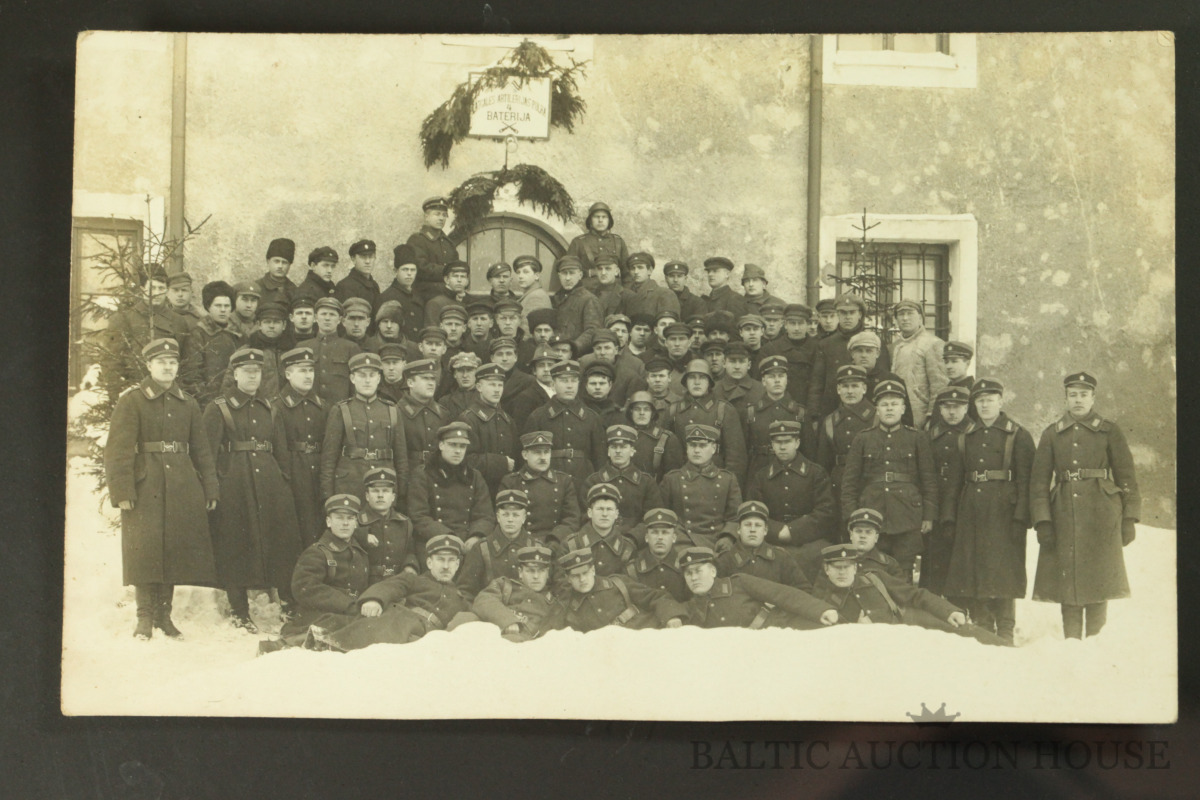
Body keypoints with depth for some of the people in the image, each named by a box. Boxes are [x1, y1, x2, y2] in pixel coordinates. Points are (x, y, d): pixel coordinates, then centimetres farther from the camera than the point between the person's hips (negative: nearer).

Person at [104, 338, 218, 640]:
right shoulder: (131, 402, 0)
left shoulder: (188, 404, 13)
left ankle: (164, 613, 15)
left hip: (183, 487, 4)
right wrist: (122, 491, -15)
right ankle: (145, 617, 4)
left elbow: (202, 450, 13)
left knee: (175, 550, 5)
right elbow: (119, 450, -7)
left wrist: (210, 489, 6)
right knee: (146, 550, -5)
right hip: (146, 487, -4)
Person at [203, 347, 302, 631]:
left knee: (283, 542, 2)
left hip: (270, 481, 4)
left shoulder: (270, 410, 16)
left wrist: (285, 483, 8)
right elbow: (209, 453, -3)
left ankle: (288, 605, 12)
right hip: (234, 485, -4)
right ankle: (240, 613, 8)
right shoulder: (218, 409, 2)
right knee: (235, 546, 0)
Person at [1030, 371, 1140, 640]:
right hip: (1063, 517, 1)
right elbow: (1039, 481, 7)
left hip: (1101, 515, -1)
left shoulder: (1109, 431, 7)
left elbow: (1127, 477, 6)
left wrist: (1129, 519, -1)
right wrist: (1042, 521, -4)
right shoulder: (1052, 434, 11)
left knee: (1098, 585, -1)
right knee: (1067, 585, 0)